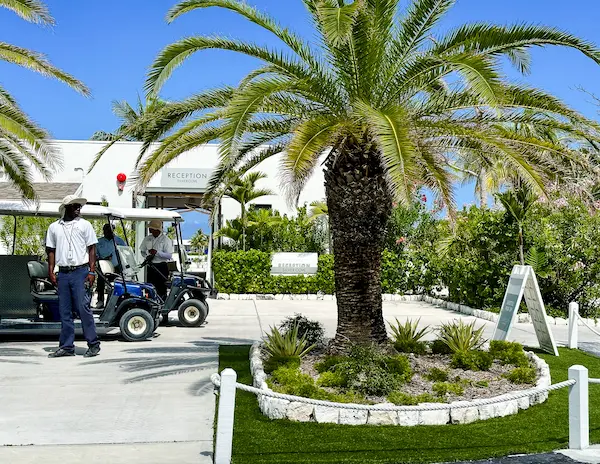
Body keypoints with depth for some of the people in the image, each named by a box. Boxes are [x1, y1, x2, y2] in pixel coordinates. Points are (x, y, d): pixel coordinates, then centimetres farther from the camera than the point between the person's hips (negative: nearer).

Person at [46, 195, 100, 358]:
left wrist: (92, 271, -6)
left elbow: (92, 248, 2)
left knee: (83, 308, -7)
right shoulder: (54, 227, 12)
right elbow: (51, 251, 15)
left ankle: (93, 344, 1)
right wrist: (51, 272, 4)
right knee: (64, 311, 7)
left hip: (80, 272, -3)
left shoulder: (84, 224, 5)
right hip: (63, 274, 3)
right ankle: (66, 346, 14)